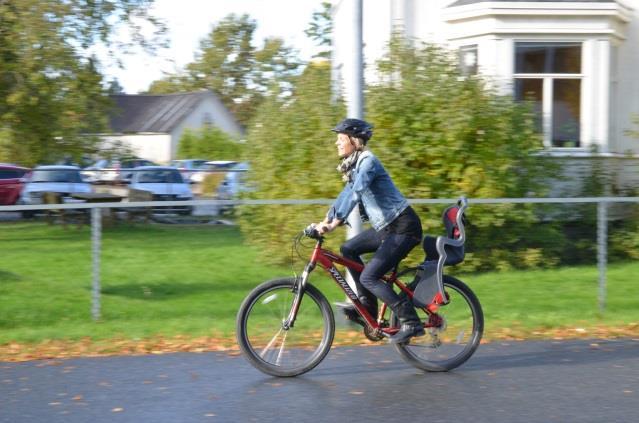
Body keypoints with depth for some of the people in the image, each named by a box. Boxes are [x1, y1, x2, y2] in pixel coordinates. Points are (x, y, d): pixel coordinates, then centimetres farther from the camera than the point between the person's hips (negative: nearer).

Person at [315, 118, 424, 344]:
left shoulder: (367, 161, -16)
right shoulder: (354, 165, 14)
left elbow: (355, 193, -28)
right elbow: (346, 195, 19)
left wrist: (335, 222, -35)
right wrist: (325, 222, 10)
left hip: (404, 227, -10)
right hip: (386, 226, 10)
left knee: (369, 277, -13)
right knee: (349, 249, 8)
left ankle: (411, 323, -8)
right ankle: (367, 305, 13)